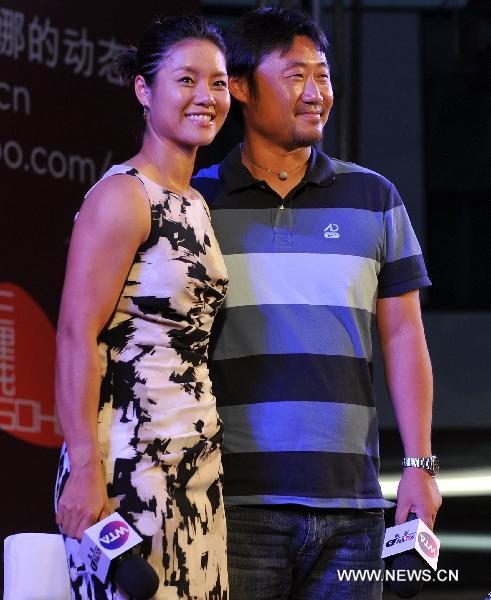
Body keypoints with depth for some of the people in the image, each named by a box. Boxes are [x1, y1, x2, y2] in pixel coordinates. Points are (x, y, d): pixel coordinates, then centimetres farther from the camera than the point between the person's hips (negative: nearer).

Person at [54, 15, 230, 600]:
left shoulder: (196, 203, 17)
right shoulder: (121, 196, -9)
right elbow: (76, 336, -15)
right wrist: (85, 470, -20)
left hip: (198, 460, 8)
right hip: (131, 459, -8)